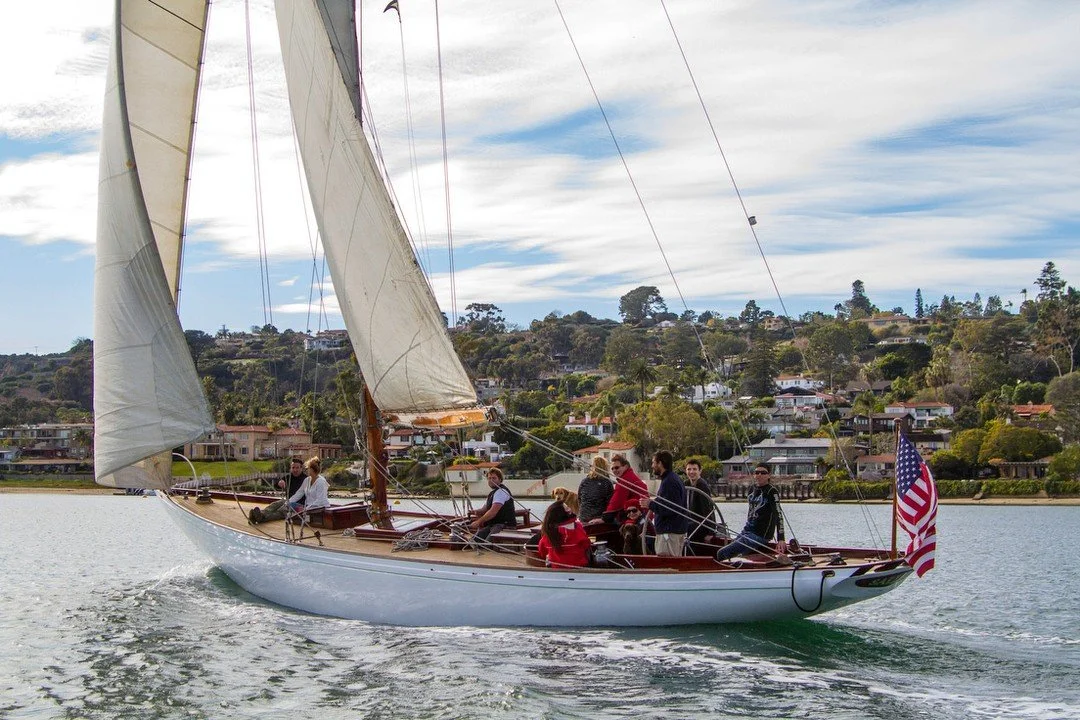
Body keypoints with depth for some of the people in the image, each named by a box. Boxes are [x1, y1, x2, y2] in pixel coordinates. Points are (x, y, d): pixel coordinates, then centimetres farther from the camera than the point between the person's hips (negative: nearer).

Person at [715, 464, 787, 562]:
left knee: (721, 554, -16)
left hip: (759, 536, -9)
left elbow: (778, 515, -20)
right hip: (746, 532, 9)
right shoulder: (753, 491, 12)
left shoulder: (772, 492, -11)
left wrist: (781, 539, -29)